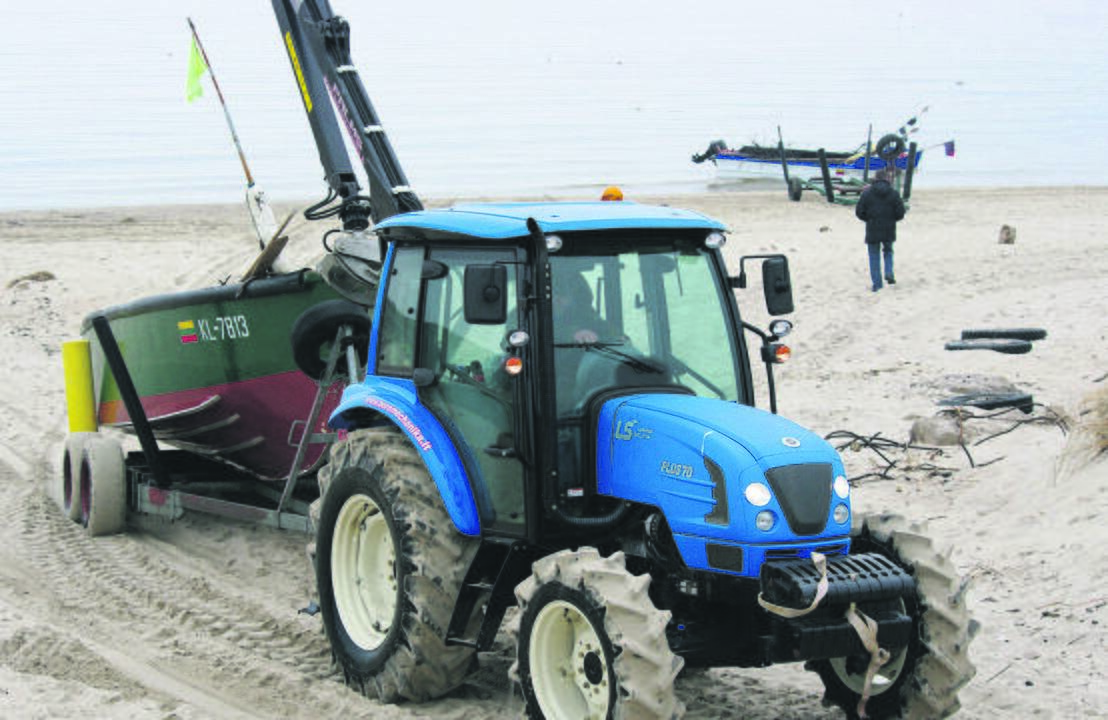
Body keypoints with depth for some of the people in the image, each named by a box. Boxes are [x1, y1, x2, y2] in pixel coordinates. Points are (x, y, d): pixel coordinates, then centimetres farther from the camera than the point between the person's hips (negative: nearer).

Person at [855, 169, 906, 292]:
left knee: (874, 256, 9)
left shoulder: (867, 193, -5)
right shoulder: (894, 194, -4)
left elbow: (859, 211, -5)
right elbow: (900, 213, -5)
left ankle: (876, 283, 7)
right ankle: (889, 272, 1)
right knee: (888, 252, 23)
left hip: (872, 231, -1)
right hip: (888, 231, 1)